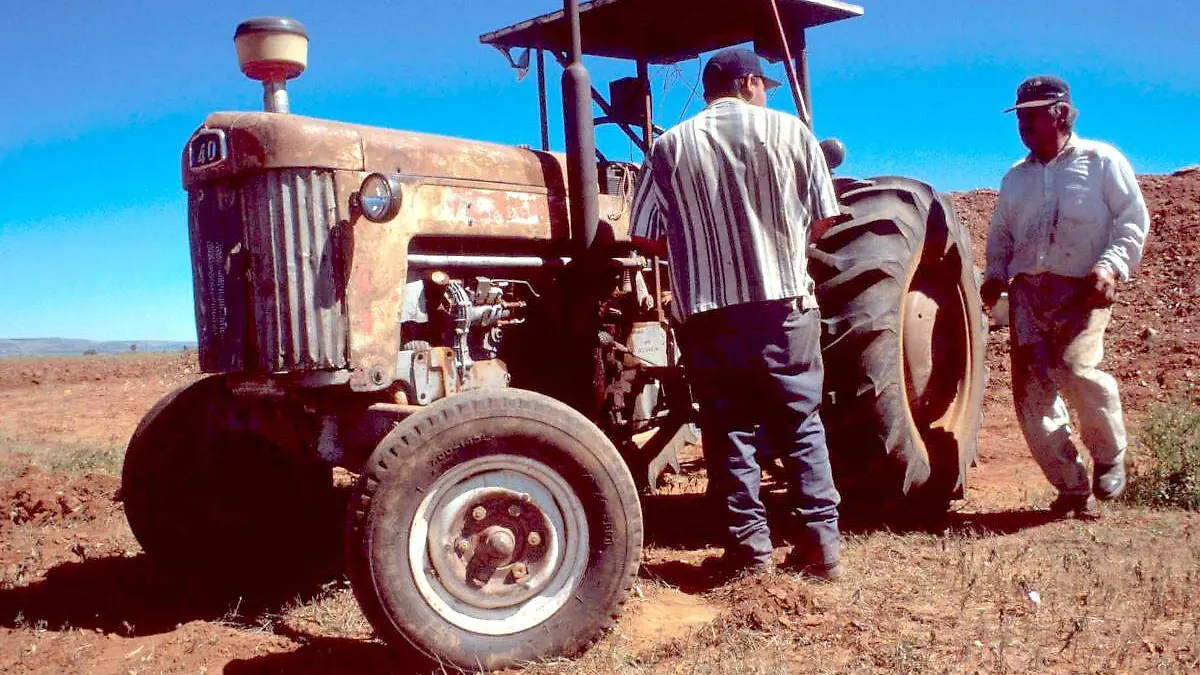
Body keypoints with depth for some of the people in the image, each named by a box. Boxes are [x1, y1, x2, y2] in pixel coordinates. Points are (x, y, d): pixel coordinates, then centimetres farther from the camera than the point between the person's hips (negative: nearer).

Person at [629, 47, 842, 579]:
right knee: (800, 424, 12)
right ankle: (819, 542, 13)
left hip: (708, 311, 0)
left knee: (729, 429, 8)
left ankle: (749, 546, 9)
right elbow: (824, 218, 6)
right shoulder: (789, 130, 3)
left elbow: (646, 238, -1)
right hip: (784, 304, 0)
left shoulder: (670, 146, 3)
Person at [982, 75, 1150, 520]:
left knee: (1077, 369, -27)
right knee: (1032, 392, -5)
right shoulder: (1015, 177, 22)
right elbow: (1000, 235, 27)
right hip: (1028, 291, 5)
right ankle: (1073, 488, 8)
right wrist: (995, 274, 8)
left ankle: (1109, 457, 2)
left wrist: (1110, 267, -14)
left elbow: (1133, 221, 1)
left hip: (1082, 291, -5)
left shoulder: (1102, 161, 7)